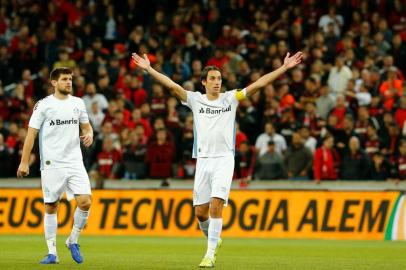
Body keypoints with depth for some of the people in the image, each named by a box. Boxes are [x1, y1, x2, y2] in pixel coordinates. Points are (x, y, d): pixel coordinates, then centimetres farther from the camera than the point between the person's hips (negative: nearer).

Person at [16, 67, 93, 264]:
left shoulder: (78, 103, 9)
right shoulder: (43, 105, -4)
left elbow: (86, 125, 23)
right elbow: (31, 133, -4)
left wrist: (89, 134, -2)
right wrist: (24, 162, -8)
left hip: (75, 163, 3)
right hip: (52, 165, -3)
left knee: (85, 202, -11)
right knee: (51, 207, 2)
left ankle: (73, 241, 11)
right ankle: (52, 252, 12)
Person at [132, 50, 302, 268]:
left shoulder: (230, 98, 5)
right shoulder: (195, 99, 7)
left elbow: (258, 84, 1)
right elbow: (171, 85, 1)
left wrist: (284, 68, -5)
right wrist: (149, 69, -7)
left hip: (224, 159, -2)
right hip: (203, 159, 2)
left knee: (216, 205, -16)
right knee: (200, 211, 3)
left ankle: (210, 254, -12)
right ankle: (213, 240, 32)